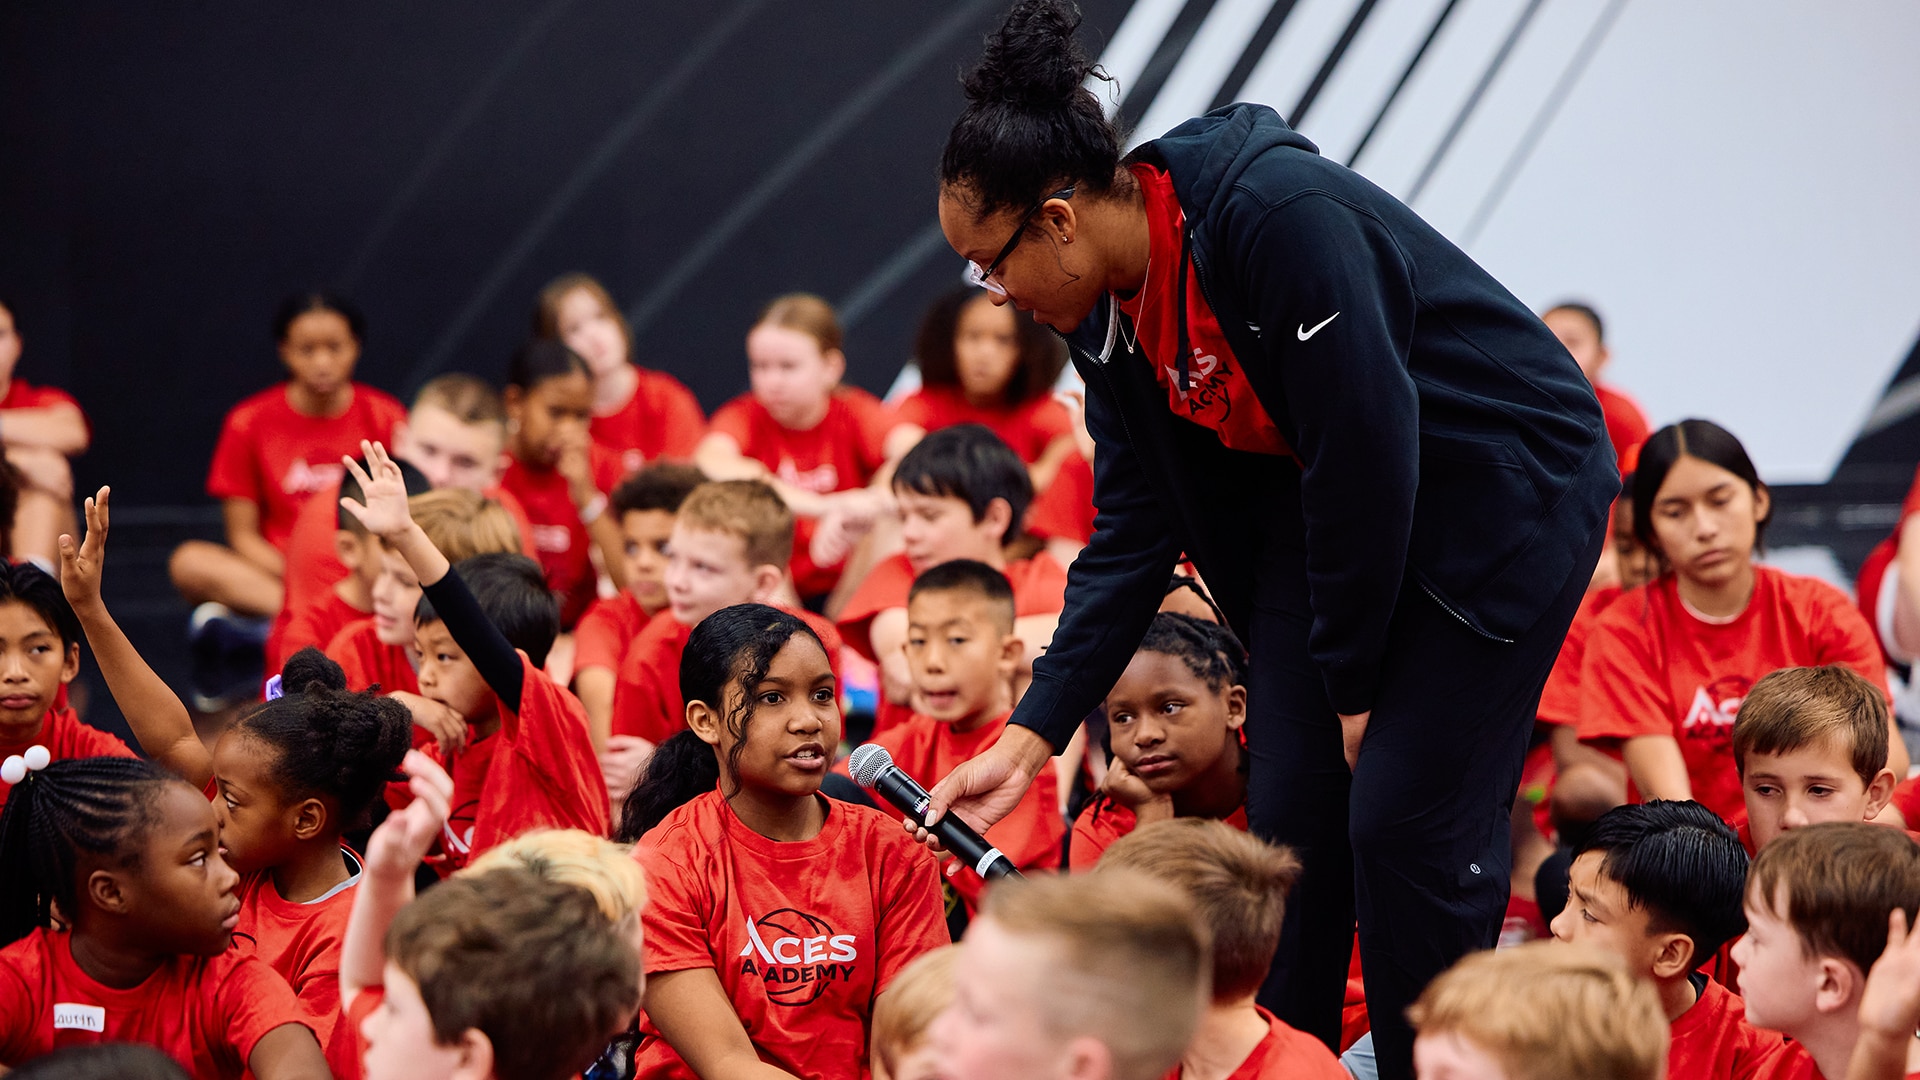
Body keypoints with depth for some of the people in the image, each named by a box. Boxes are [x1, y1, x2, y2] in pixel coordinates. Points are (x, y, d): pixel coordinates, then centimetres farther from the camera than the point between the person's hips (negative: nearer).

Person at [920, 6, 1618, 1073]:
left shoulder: (1282, 216, -30)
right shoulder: (1111, 314, -2)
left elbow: (1366, 449, -26)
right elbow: (1133, 534, 4)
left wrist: (1357, 683, -16)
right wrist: (1030, 737, -2)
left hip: (1510, 486, -8)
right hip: (1336, 506, 8)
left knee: (1405, 817, -12)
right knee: (1291, 813, 1)